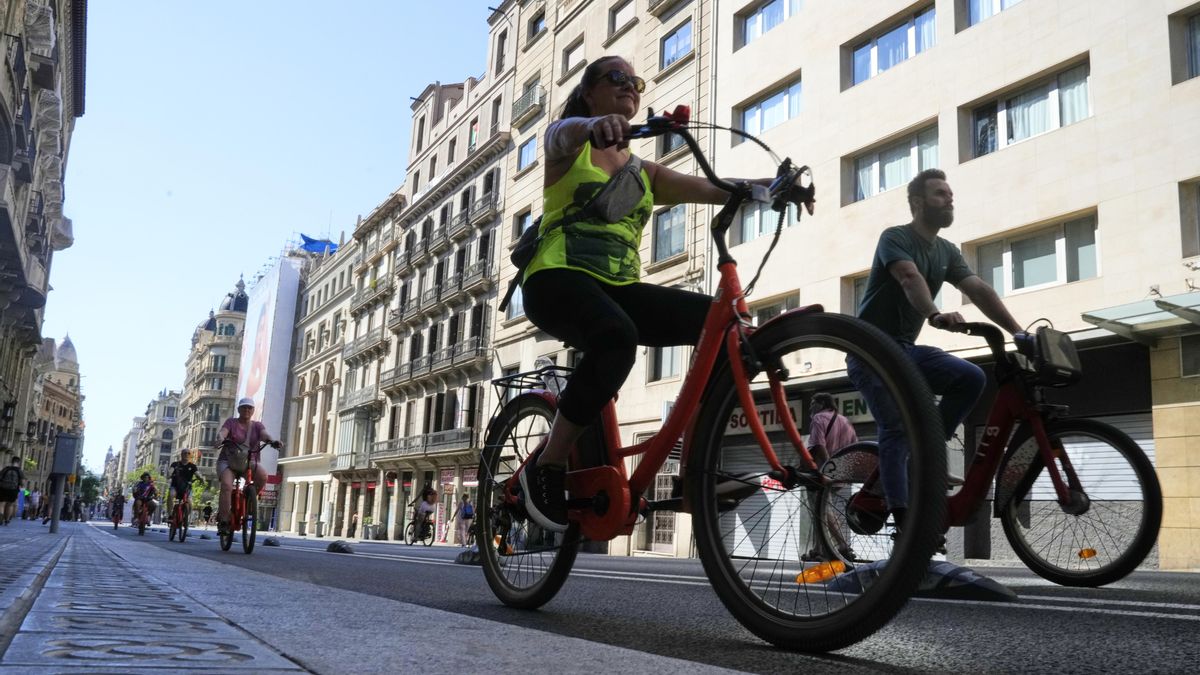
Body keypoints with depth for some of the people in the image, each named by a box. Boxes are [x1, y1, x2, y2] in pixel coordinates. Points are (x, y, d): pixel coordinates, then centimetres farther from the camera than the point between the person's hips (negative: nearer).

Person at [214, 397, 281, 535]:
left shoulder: (257, 425, 9)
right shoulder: (231, 422, 4)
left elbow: (265, 435, -11)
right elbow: (222, 432, -16)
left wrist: (273, 441, -35)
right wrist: (221, 439, -41)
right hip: (228, 461, -2)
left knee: (263, 475, -29)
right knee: (227, 485, -29)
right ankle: (223, 521, -21)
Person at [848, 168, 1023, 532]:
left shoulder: (948, 252, 11)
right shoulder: (895, 237, -11)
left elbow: (979, 290, -1)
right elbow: (910, 278, -31)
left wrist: (1018, 332, -13)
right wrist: (936, 315, -48)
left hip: (907, 348, 7)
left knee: (972, 377, -14)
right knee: (897, 427, -17)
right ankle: (903, 517, -16)